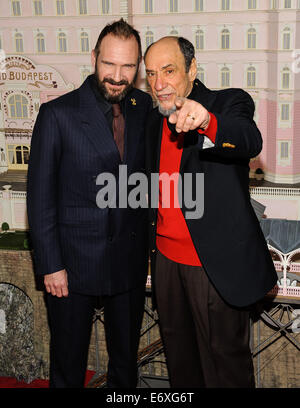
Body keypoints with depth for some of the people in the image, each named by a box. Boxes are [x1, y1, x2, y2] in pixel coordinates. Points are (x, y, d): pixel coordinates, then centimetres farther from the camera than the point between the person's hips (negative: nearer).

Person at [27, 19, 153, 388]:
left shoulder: (144, 108, 2)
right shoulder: (58, 114, -11)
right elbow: (40, 196, -9)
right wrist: (50, 265, -11)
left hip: (130, 260, 4)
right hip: (73, 263, -4)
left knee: (126, 361, 20)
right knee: (68, 367, 13)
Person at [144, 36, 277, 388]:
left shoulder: (229, 103, -11)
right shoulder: (154, 121, 8)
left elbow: (250, 142, -35)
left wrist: (206, 122, -55)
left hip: (216, 262, -6)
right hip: (166, 258, 6)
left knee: (225, 361, 9)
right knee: (179, 357, 22)